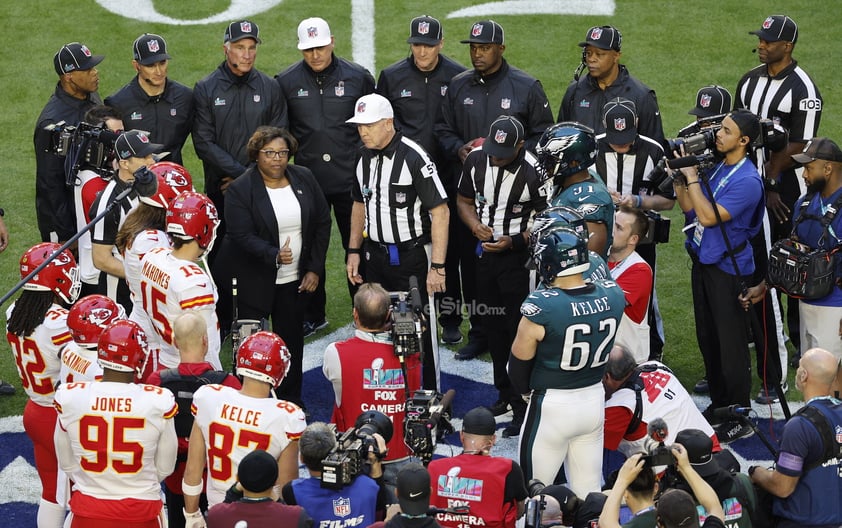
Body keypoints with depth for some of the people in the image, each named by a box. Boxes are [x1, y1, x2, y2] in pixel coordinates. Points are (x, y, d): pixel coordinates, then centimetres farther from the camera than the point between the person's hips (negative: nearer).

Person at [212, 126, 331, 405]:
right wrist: (274, 255, -35)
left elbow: (323, 222, 7)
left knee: (291, 338, 11)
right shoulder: (240, 190, -12)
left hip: (294, 280, 4)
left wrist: (315, 269, 1)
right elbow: (243, 236, -19)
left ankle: (291, 400, 23)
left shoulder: (304, 178, 2)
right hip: (252, 282, -4)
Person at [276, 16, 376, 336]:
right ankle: (312, 316, 22)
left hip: (351, 179, -1)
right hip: (309, 180, 1)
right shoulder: (287, 82, -2)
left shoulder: (357, 77, -3)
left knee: (358, 248, 7)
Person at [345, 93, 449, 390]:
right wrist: (354, 251, 15)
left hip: (412, 256, -6)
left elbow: (440, 212, -18)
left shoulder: (413, 158, -18)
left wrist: (437, 267, -21)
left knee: (418, 330, 0)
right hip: (375, 256, 6)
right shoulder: (365, 157, 5)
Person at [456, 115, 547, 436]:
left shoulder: (533, 171, -20)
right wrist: (474, 224, -9)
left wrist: (514, 241, -22)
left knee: (520, 331, -4)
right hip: (485, 252, 6)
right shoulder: (476, 159, -3)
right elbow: (464, 200, 11)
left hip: (519, 256, -6)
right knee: (493, 328, 15)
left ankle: (523, 407, 2)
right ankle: (504, 394, 29)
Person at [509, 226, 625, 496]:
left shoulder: (541, 307, -23)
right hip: (594, 399, 6)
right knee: (589, 491, 15)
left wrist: (526, 389, 13)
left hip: (552, 405, -5)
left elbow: (520, 360, -7)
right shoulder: (612, 296, -7)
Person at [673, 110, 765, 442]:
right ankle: (719, 403, 32)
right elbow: (689, 208, 10)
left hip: (728, 271, -9)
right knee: (707, 339, 18)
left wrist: (692, 177, -20)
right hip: (703, 263, 9)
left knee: (731, 345, -2)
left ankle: (740, 419, 5)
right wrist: (679, 178, -2)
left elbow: (709, 216, -27)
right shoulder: (716, 167, 6)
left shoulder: (746, 181, -21)